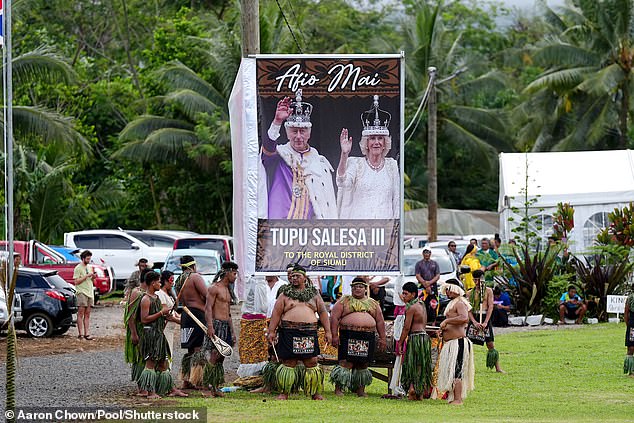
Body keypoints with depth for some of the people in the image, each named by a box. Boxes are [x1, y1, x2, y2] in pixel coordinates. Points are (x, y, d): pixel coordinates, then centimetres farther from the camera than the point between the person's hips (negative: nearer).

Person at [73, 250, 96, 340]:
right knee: (80, 314, -7)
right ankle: (80, 334, -9)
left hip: (90, 292, 7)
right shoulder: (78, 268, -5)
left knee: (87, 314, 4)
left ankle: (87, 333, 2)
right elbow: (76, 281, -12)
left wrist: (93, 277, 2)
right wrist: (86, 276, -16)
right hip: (82, 293, -7)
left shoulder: (90, 267, 17)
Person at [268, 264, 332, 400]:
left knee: (312, 362, 0)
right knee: (288, 363, -1)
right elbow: (276, 313, 6)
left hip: (309, 333, 1)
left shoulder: (314, 294, 14)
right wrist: (272, 331, -2)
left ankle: (316, 393, 9)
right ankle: (284, 393, 7)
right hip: (288, 332, -1)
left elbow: (323, 312, 12)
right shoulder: (285, 294, 9)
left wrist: (328, 332, 6)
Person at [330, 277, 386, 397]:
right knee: (346, 363, -10)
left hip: (368, 337, 3)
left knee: (363, 365, 6)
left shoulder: (373, 303, 17)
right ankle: (338, 389, -8)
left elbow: (380, 321, 18)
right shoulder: (344, 301, 7)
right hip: (348, 336, -3)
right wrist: (334, 335, -9)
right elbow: (334, 318, 1)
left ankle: (360, 390, 12)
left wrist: (382, 338, 10)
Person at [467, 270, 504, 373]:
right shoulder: (470, 293, 8)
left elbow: (490, 307, -3)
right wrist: (474, 322, -13)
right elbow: (468, 309, 2)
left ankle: (497, 368, 3)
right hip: (474, 317, 2)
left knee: (491, 344, -1)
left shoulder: (488, 291, 4)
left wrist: (485, 322, -12)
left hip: (485, 317, -2)